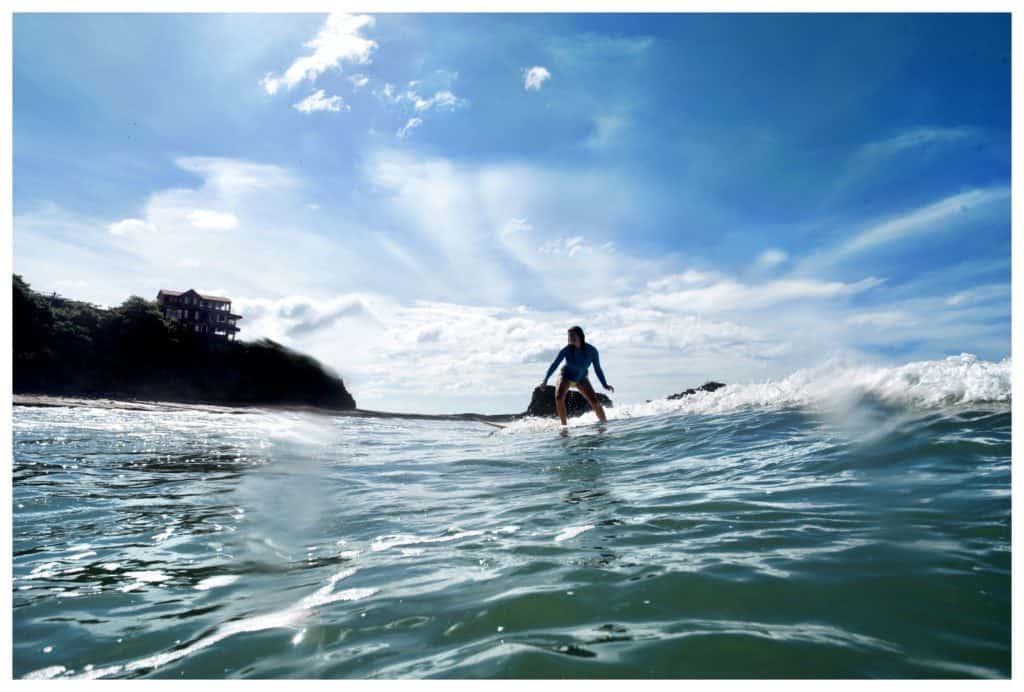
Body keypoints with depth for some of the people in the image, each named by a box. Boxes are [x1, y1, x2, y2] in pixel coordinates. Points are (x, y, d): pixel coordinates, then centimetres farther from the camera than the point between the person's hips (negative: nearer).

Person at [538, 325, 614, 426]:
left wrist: (605, 385, -17)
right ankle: (564, 424, -14)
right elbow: (554, 365, -21)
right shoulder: (567, 349, -26)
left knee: (595, 401, -9)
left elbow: (597, 368, -12)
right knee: (559, 397, -26)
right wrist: (545, 381, -28)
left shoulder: (591, 350, -22)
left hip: (581, 379, 1)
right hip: (565, 376, -1)